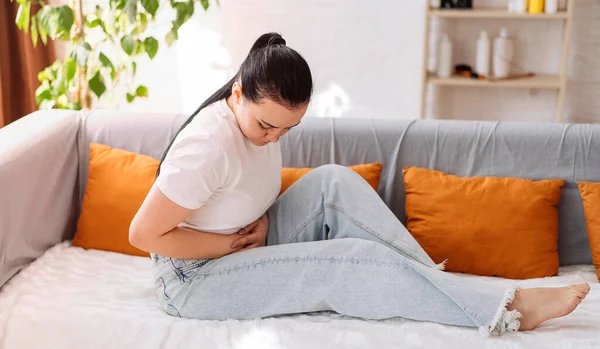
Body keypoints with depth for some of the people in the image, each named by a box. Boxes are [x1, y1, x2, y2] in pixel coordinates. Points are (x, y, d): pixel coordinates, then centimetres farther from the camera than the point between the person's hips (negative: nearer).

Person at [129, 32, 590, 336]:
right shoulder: (210, 146, -30)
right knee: (351, 261, -23)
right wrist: (232, 244, -20)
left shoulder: (263, 118, -4)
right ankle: (504, 308, -20)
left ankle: (431, 280, -13)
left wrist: (262, 223, -7)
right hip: (194, 279, -8)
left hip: (243, 252, 8)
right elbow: (143, 234, -26)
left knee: (332, 182, -12)